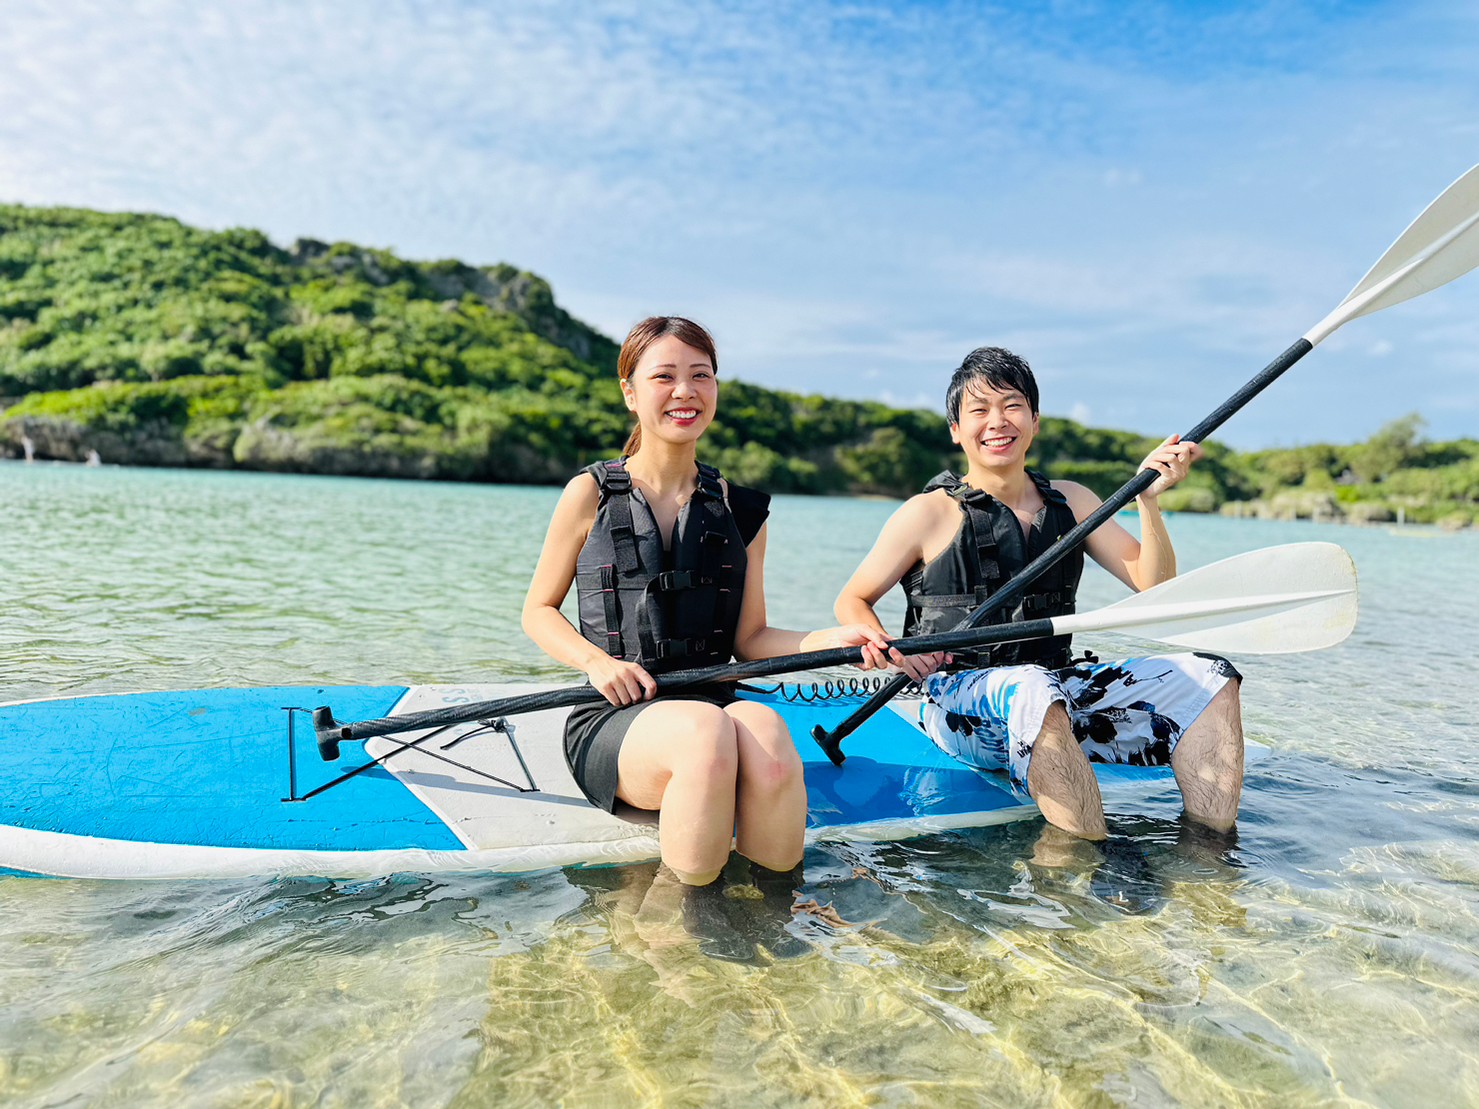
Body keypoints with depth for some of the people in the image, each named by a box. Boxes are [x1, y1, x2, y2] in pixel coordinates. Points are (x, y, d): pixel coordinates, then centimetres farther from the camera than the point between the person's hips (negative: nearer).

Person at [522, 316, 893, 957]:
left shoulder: (741, 511, 13)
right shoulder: (591, 494, 6)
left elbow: (748, 638, 12)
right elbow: (538, 612, 10)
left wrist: (832, 639, -6)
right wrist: (598, 661, -10)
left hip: (714, 707, 2)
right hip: (614, 719, -2)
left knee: (762, 727, -36)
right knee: (707, 730, -38)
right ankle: (691, 925, -20)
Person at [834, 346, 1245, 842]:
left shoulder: (1070, 502, 12)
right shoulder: (930, 514, -1)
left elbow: (1152, 584, 4)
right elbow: (851, 603, 4)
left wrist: (1148, 499, -11)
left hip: (1059, 690, 6)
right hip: (960, 705, -5)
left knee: (1211, 677, -9)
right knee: (1033, 688, -39)